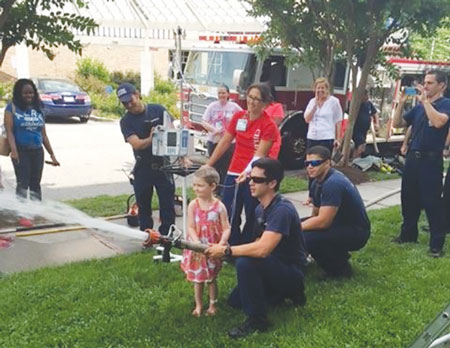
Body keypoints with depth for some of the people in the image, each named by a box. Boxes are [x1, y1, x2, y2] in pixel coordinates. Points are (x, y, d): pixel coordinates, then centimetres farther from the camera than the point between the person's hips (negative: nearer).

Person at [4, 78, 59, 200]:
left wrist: (52, 154, 12)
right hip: (21, 151, -4)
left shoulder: (38, 110, 13)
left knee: (35, 184, 10)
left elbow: (44, 135, 15)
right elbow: (9, 131, -10)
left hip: (37, 151, 4)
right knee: (23, 183, -8)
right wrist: (14, 151, -23)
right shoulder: (12, 108, -1)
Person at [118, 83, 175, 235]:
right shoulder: (126, 121, -2)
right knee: (143, 206, 10)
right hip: (143, 168, 1)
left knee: (168, 204, 1)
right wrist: (151, 139, -30)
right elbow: (136, 144, -15)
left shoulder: (158, 110, -1)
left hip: (163, 165, -1)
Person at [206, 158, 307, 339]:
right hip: (274, 267, 10)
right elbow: (258, 244, 8)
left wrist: (226, 250, -27)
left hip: (291, 271, -10)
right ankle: (287, 292, 21)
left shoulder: (282, 210, -28)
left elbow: (262, 249, -37)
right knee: (235, 301, 15)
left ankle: (257, 319, -16)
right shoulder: (261, 208, 3)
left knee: (245, 262, -32)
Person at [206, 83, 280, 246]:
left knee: (253, 219, 4)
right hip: (233, 173, 4)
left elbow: (259, 155, -19)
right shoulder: (238, 117, 4)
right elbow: (224, 143, 9)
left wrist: (247, 172, -35)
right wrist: (208, 165, 9)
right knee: (228, 217, 5)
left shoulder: (269, 125, -10)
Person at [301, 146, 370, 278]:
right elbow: (316, 215, 10)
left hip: (356, 232, -10)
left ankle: (340, 268, -4)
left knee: (307, 238, -28)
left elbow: (323, 222, -29)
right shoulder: (317, 182, 5)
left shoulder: (333, 183, -26)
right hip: (339, 224, 10)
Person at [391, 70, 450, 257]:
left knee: (432, 202, -4)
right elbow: (397, 123, 11)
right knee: (409, 198, 13)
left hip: (431, 160, -7)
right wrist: (401, 102, -1)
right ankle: (408, 234, 27)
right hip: (412, 157, 7)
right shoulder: (419, 107, 13)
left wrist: (425, 101, -20)